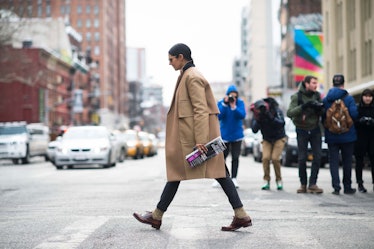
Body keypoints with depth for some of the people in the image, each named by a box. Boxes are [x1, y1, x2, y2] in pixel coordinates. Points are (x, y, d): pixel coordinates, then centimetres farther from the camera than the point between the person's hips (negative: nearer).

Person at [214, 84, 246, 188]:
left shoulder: (240, 102, -6)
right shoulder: (220, 103, -7)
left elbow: (242, 115, -17)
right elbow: (218, 116, -18)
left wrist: (234, 107, -28)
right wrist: (225, 104, -25)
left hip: (237, 135, 1)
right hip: (224, 135, -1)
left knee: (235, 158, 2)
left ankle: (234, 178, 8)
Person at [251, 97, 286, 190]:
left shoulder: (276, 110, -19)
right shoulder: (257, 114, -12)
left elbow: (281, 123, -32)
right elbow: (254, 130, -17)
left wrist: (271, 117, -42)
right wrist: (257, 120, -33)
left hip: (279, 138, -2)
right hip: (267, 140, 3)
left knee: (275, 158, -17)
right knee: (265, 158, -17)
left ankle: (279, 180, -1)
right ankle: (266, 181, -7)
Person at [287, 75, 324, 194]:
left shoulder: (317, 95, 2)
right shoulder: (297, 96, -9)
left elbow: (322, 113, 5)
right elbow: (289, 113, -19)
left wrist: (320, 108, -18)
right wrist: (304, 106, -30)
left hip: (315, 130, 3)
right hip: (302, 130, -3)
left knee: (317, 156, -5)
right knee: (302, 158, -1)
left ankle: (312, 184, -1)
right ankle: (303, 184, 12)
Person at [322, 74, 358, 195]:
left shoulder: (325, 99, 0)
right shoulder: (349, 98, -7)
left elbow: (322, 116, 0)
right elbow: (354, 114, -15)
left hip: (331, 136, 1)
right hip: (347, 135, -1)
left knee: (334, 161, 4)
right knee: (347, 161, 10)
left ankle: (336, 187, -5)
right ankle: (347, 187, 16)